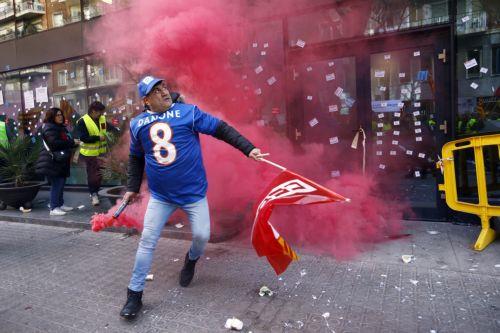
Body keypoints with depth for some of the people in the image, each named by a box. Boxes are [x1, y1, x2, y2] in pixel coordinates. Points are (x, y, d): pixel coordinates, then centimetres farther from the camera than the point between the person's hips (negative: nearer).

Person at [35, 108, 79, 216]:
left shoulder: (61, 127, 18)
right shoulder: (49, 128, -12)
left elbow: (65, 141, 23)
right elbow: (55, 143, -24)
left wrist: (73, 142, 3)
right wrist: (72, 142, -18)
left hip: (60, 161, 10)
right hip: (52, 162, -10)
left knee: (61, 183, 14)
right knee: (56, 184, -8)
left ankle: (60, 204, 24)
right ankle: (53, 208, -2)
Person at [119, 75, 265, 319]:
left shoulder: (189, 112, -6)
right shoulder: (137, 124, 4)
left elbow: (221, 129, -7)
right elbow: (136, 158, 16)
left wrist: (248, 148, -13)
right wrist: (132, 188, 15)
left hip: (193, 192, -1)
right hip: (160, 196, 2)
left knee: (201, 235, -2)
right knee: (147, 241, 2)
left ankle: (191, 259, 35)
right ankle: (134, 294, 18)